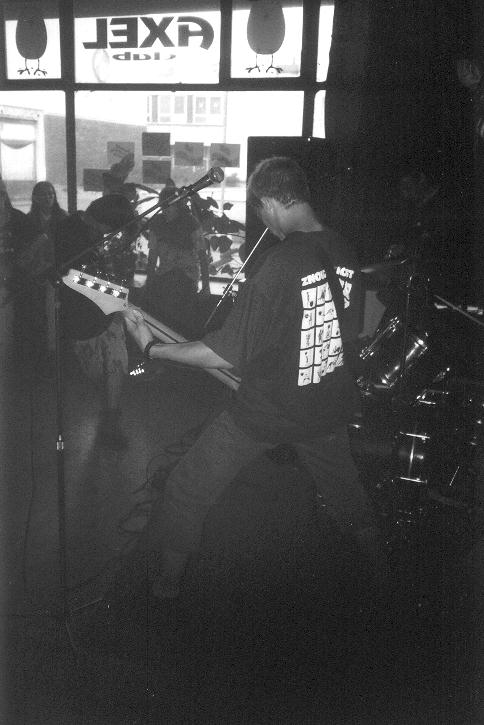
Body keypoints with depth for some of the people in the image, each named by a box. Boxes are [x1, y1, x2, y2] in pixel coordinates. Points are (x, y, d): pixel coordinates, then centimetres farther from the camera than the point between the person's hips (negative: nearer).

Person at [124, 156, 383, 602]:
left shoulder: (278, 263, -26)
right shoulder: (345, 255, -5)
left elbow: (227, 355, -24)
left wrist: (151, 347, -14)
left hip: (265, 412, -6)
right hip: (329, 406, 7)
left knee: (188, 491, 11)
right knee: (342, 487, 31)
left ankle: (167, 580, 25)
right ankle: (377, 557, 48)